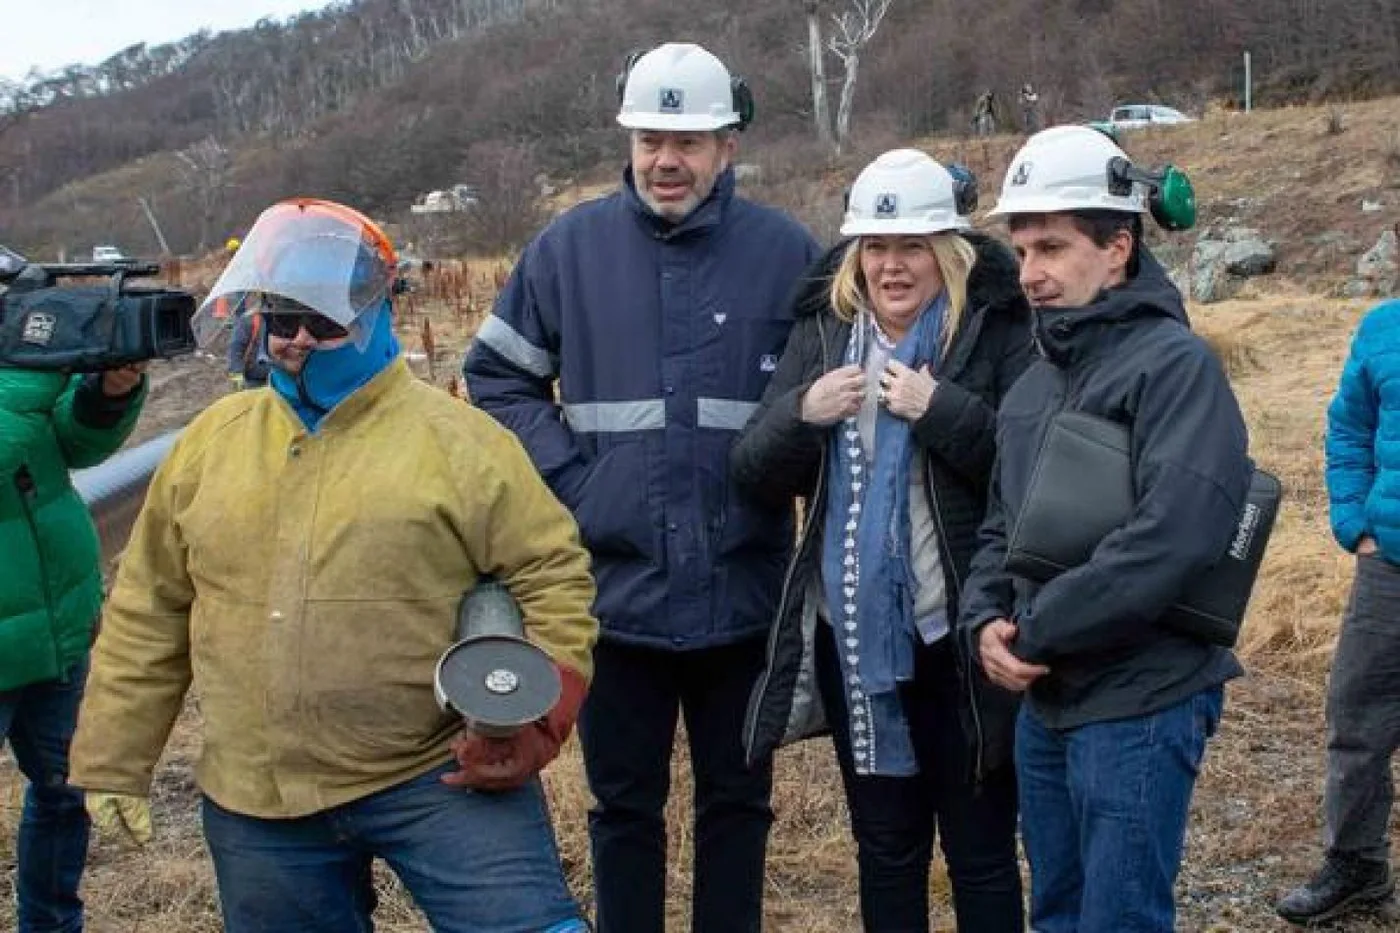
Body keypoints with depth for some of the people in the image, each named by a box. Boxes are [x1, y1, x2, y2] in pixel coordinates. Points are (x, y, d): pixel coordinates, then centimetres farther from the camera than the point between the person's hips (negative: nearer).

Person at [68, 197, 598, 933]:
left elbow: (552, 578, -5)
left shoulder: (456, 440, -6)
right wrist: (114, 760, 11)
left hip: (441, 777, -4)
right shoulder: (210, 442, 6)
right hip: (256, 801, 4)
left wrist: (531, 726, -15)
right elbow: (148, 614, 11)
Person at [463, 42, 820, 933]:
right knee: (624, 803, 15)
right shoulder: (570, 246, -1)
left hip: (743, 588, 0)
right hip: (616, 583, 1)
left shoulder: (786, 251, -4)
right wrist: (566, 473, -3)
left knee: (737, 798, 16)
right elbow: (495, 375, 8)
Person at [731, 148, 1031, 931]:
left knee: (980, 851, 9)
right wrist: (801, 413, -15)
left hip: (961, 638, -4)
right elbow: (754, 471, 4)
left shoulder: (999, 329, -8)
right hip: (854, 635, 5)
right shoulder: (823, 329, 5)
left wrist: (943, 410, -25)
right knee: (885, 848, 19)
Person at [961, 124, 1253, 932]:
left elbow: (1173, 539, -26)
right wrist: (987, 621, -2)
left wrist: (1034, 632, -18)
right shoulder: (1036, 381, 14)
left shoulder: (1176, 364, -14)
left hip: (1139, 706, -8)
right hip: (1044, 702, 8)